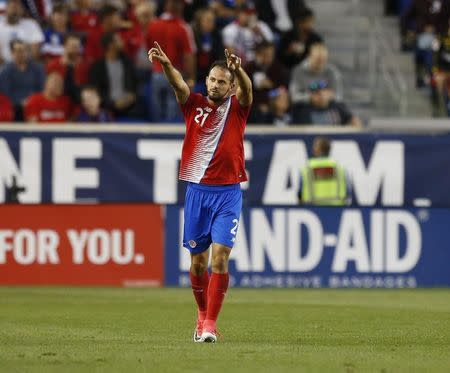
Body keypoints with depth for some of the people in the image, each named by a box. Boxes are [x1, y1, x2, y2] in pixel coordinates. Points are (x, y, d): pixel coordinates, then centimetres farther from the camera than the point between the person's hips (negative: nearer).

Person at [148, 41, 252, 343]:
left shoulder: (237, 108, 3)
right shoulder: (194, 105, 5)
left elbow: (246, 89, -19)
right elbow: (179, 85, -14)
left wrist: (238, 70, -42)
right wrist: (166, 64, -36)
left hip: (228, 193, -2)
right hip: (197, 190, 2)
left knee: (220, 256, -13)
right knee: (198, 259, 8)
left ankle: (211, 323, -13)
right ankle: (203, 313, 27)